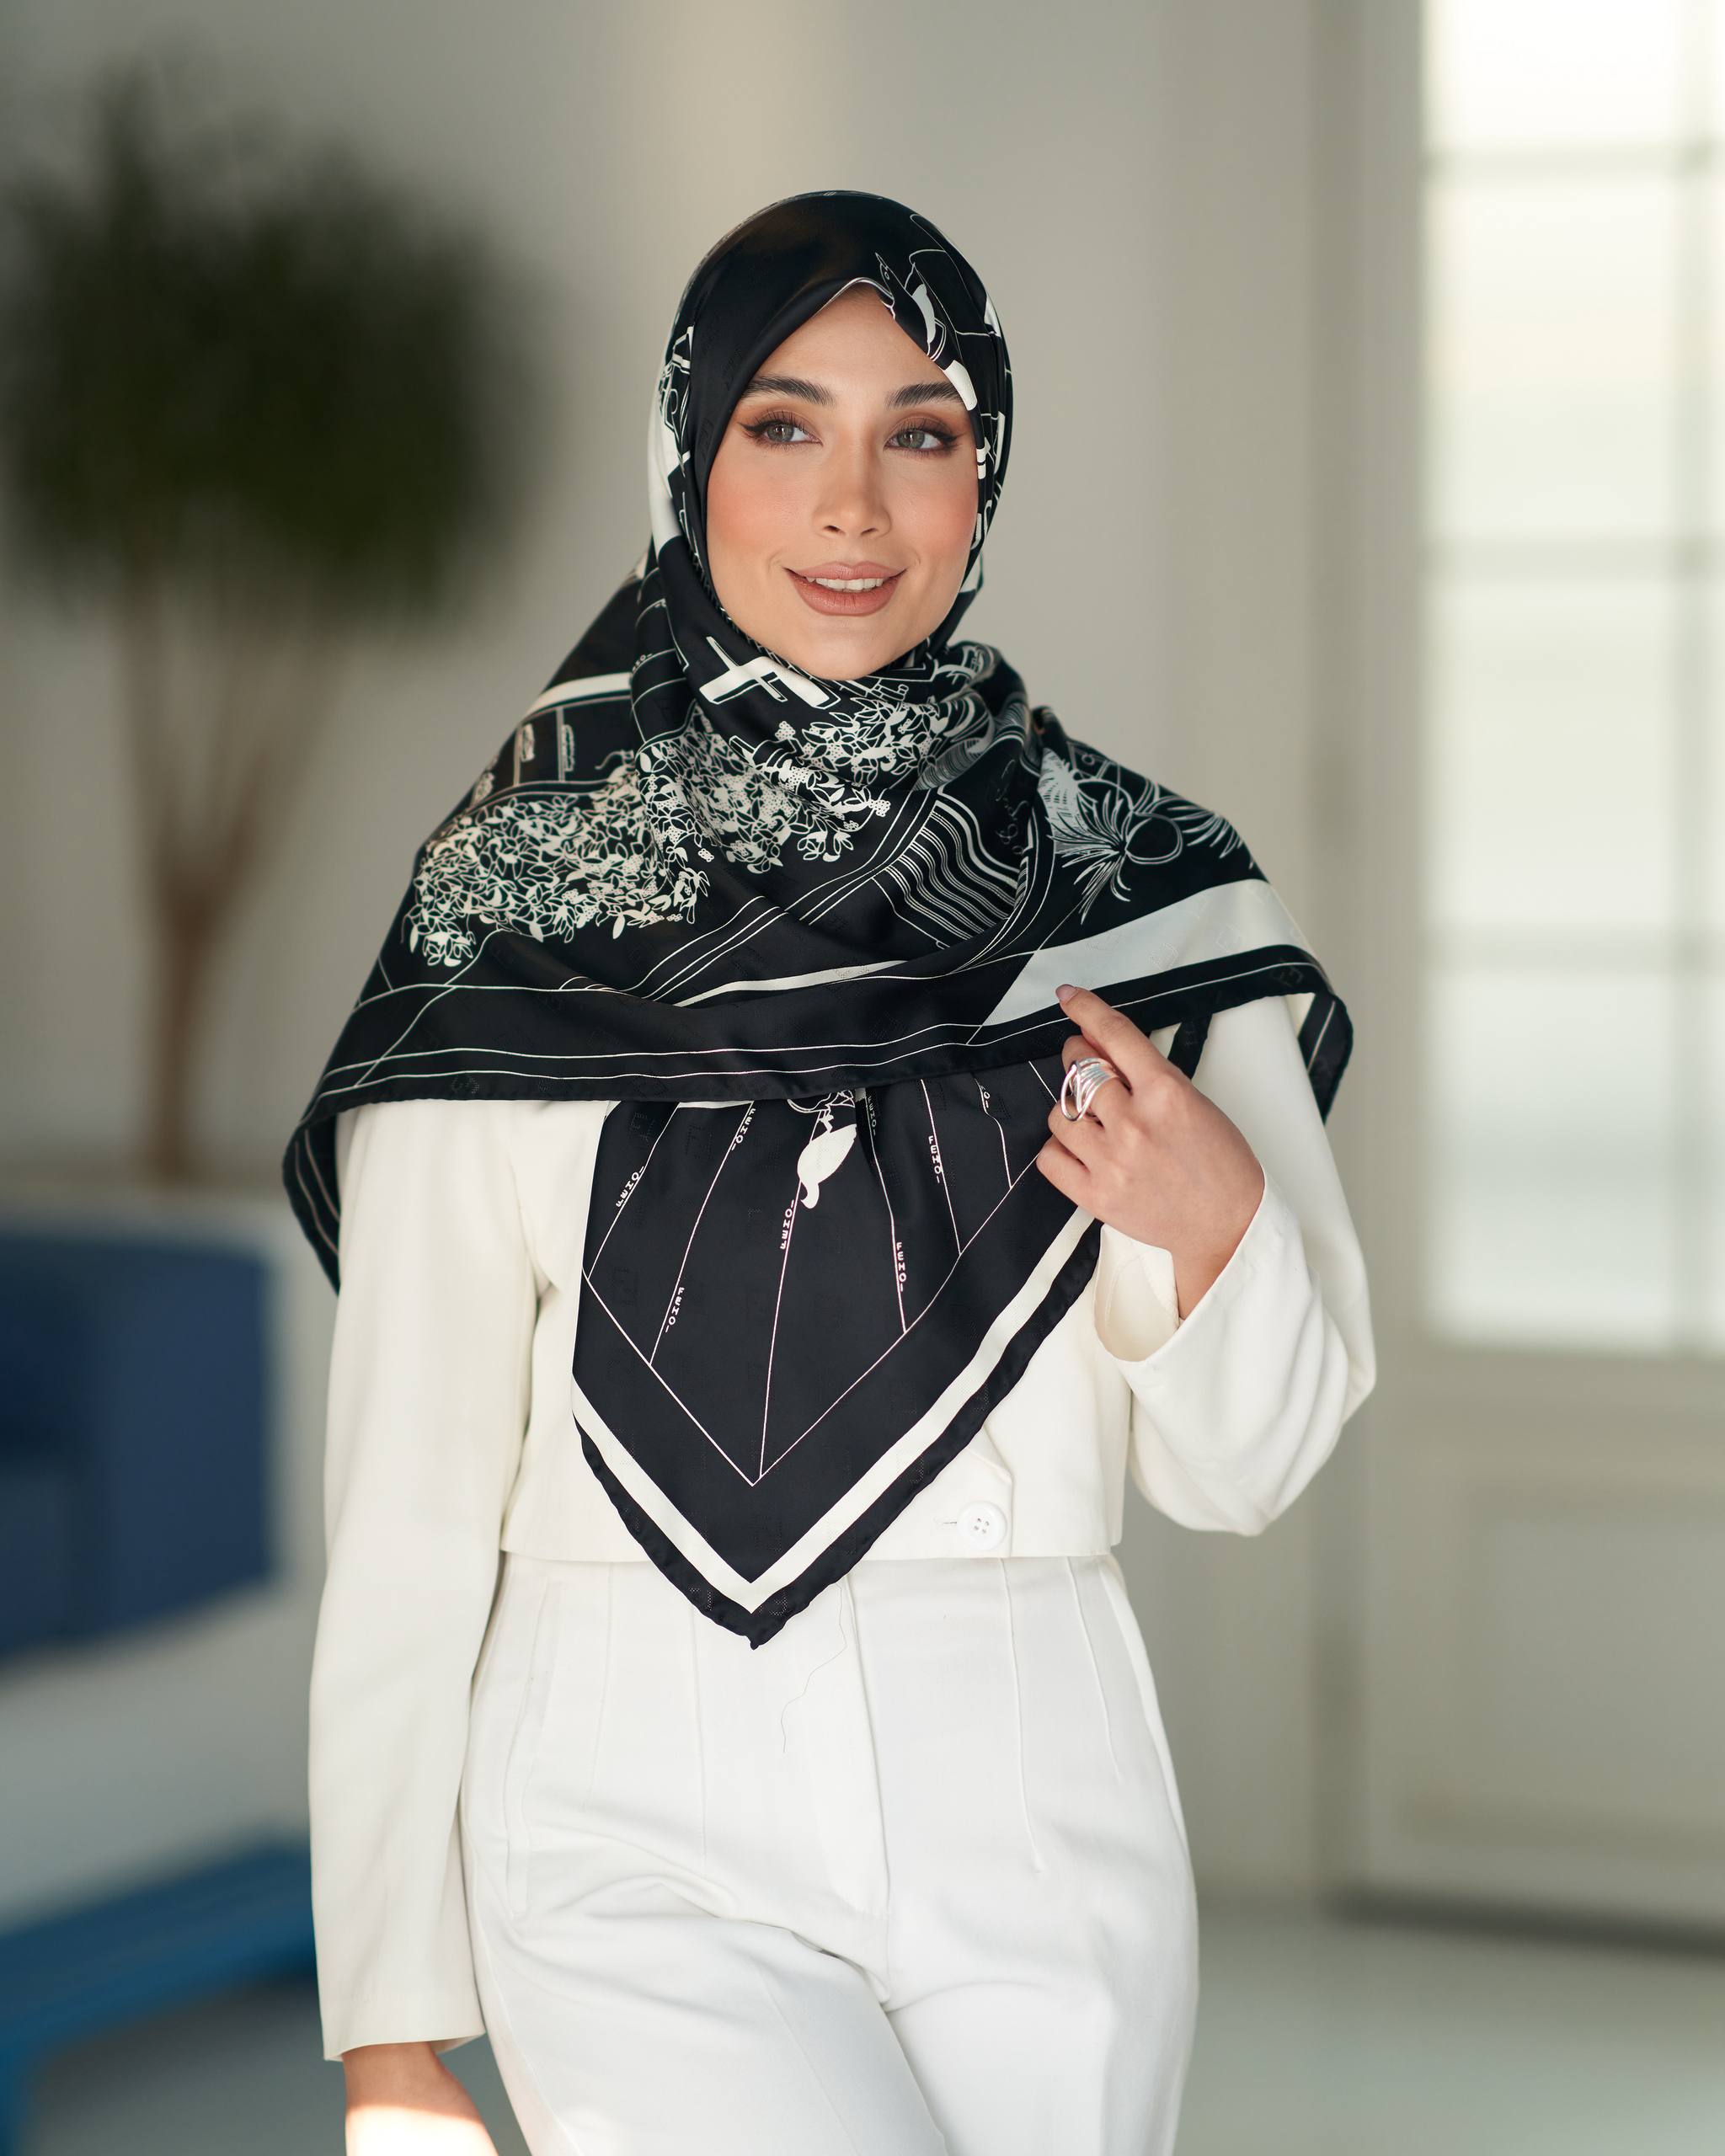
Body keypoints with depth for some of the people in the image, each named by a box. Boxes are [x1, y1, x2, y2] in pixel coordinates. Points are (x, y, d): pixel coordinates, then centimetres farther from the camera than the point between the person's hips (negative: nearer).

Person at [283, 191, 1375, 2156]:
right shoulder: (514, 919, -2)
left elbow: (1242, 1470, 7)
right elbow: (408, 1512, 0)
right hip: (644, 1822, -2)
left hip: (1042, 1804, 3)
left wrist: (1214, 1227, -14)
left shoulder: (1147, 900, 3)